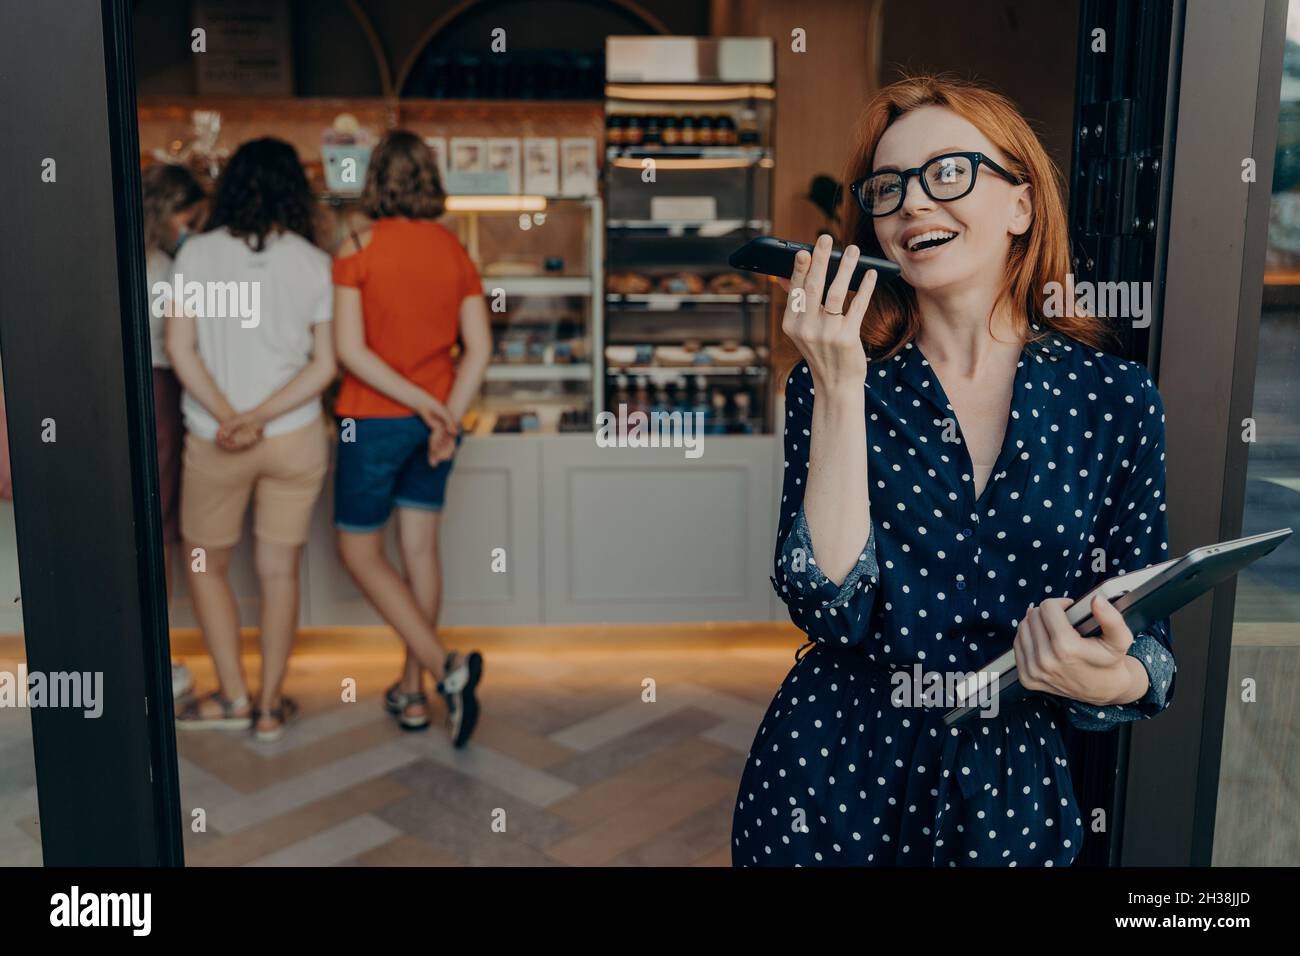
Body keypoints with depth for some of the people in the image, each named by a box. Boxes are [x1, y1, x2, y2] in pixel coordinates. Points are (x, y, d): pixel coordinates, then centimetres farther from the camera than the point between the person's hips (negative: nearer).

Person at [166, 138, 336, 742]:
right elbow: (324, 365, -7)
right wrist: (261, 417, -11)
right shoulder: (314, 264, -2)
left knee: (206, 564, 17)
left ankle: (233, 698, 19)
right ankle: (271, 705, 19)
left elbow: (179, 348, -10)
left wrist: (227, 416, -12)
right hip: (295, 440, 1)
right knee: (280, 571, 12)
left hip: (213, 442, -1)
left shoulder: (197, 254, -4)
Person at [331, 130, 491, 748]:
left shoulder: (357, 250, -10)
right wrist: (447, 416, -6)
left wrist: (423, 403, -14)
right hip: (434, 421, 5)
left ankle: (446, 667, -6)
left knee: (360, 553, 7)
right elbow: (479, 348, -2)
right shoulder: (455, 252, 2)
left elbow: (349, 350, -17)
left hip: (374, 421, -5)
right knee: (420, 548, 12)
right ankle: (411, 692, 21)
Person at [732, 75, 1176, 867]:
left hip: (1016, 790, 1)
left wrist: (1113, 680, -21)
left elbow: (1151, 638, 1)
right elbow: (831, 607, -17)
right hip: (835, 774, 0)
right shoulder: (834, 383, -6)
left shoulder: (1116, 397, -5)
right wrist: (840, 388, -21)